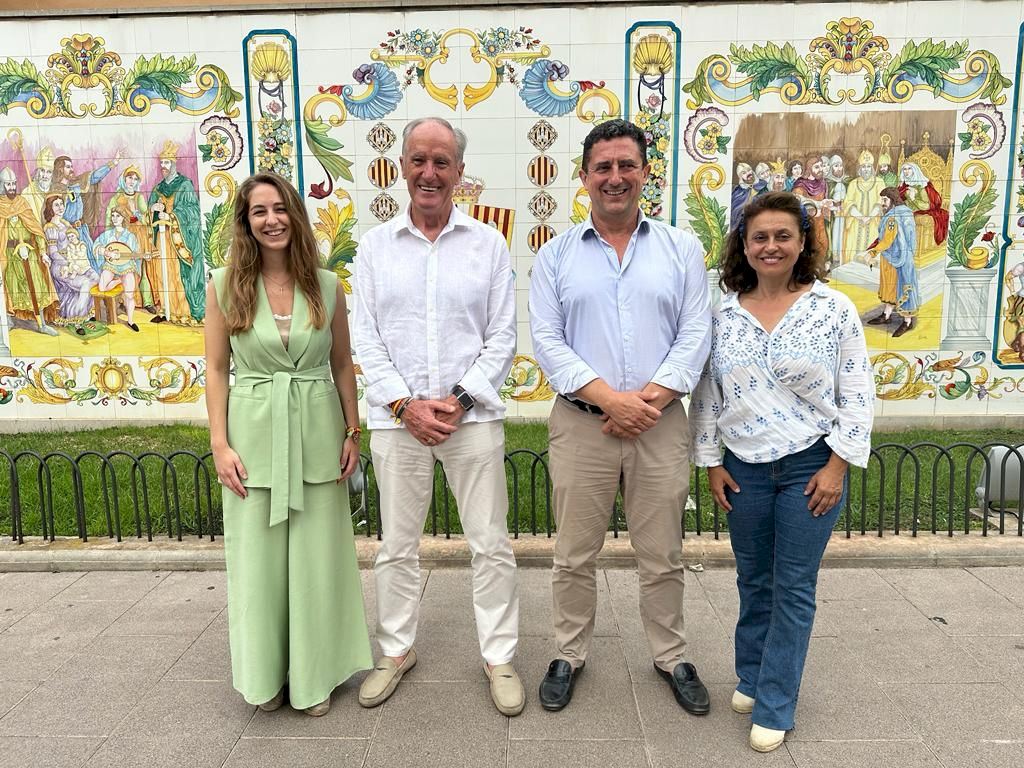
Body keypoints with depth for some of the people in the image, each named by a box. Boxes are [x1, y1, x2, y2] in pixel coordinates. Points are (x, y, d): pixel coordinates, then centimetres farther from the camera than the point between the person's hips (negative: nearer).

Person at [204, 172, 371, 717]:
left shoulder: (326, 286, 1)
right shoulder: (225, 286, -1)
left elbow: (342, 365, 7)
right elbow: (216, 369, 1)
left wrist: (352, 433, 2)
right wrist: (219, 444, -5)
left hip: (317, 432, 1)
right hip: (253, 434, 0)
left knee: (317, 556, 9)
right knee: (257, 557, 9)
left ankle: (314, 675, 28)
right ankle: (265, 674, 29)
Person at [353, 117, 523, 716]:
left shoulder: (488, 244, 4)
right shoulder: (375, 245, 7)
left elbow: (503, 337, 0)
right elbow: (367, 338, 3)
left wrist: (460, 400, -10)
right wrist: (406, 405, -8)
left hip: (472, 416, -1)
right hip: (397, 418, 1)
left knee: (492, 543, 6)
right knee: (397, 546, 13)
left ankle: (500, 656, 24)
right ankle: (397, 650, 33)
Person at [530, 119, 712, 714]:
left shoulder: (681, 249, 7)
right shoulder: (557, 255, 5)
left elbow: (696, 334, 0)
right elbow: (547, 340, -4)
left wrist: (651, 397, -14)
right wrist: (610, 398, -15)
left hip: (662, 423, 1)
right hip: (581, 424, 0)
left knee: (663, 555, 13)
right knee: (575, 554, 11)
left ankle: (671, 657, 34)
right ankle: (570, 654, 31)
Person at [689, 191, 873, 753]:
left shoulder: (834, 309, -4)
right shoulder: (723, 314, 1)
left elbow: (857, 395, -4)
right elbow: (706, 394, 5)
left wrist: (837, 464, -9)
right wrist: (711, 463, 3)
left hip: (810, 467, -2)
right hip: (744, 468, 2)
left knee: (793, 587, 4)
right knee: (754, 581, 15)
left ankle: (773, 708, 17)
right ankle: (751, 679, 35)